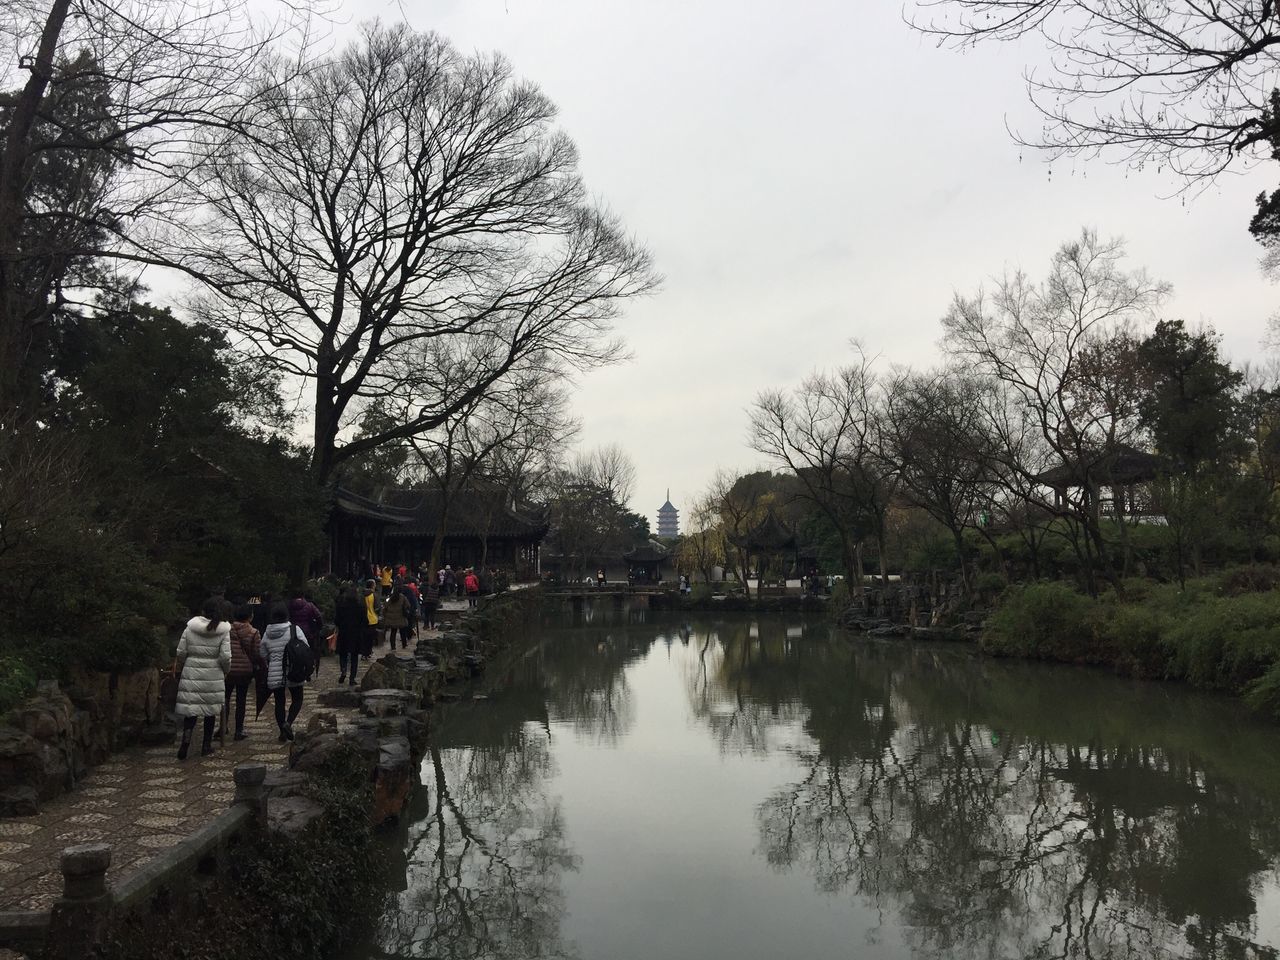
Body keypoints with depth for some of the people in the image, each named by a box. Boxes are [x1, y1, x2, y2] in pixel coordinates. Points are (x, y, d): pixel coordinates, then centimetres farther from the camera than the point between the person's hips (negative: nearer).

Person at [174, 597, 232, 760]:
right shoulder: (223, 631, -7)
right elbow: (225, 656, -11)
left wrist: (182, 668, 17)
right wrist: (225, 671, 8)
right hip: (213, 677, 0)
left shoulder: (190, 628, -3)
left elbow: (181, 652, 0)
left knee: (190, 709, 5)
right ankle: (207, 745, 19)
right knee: (210, 710, 12)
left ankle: (186, 739, -18)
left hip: (191, 674, 0)